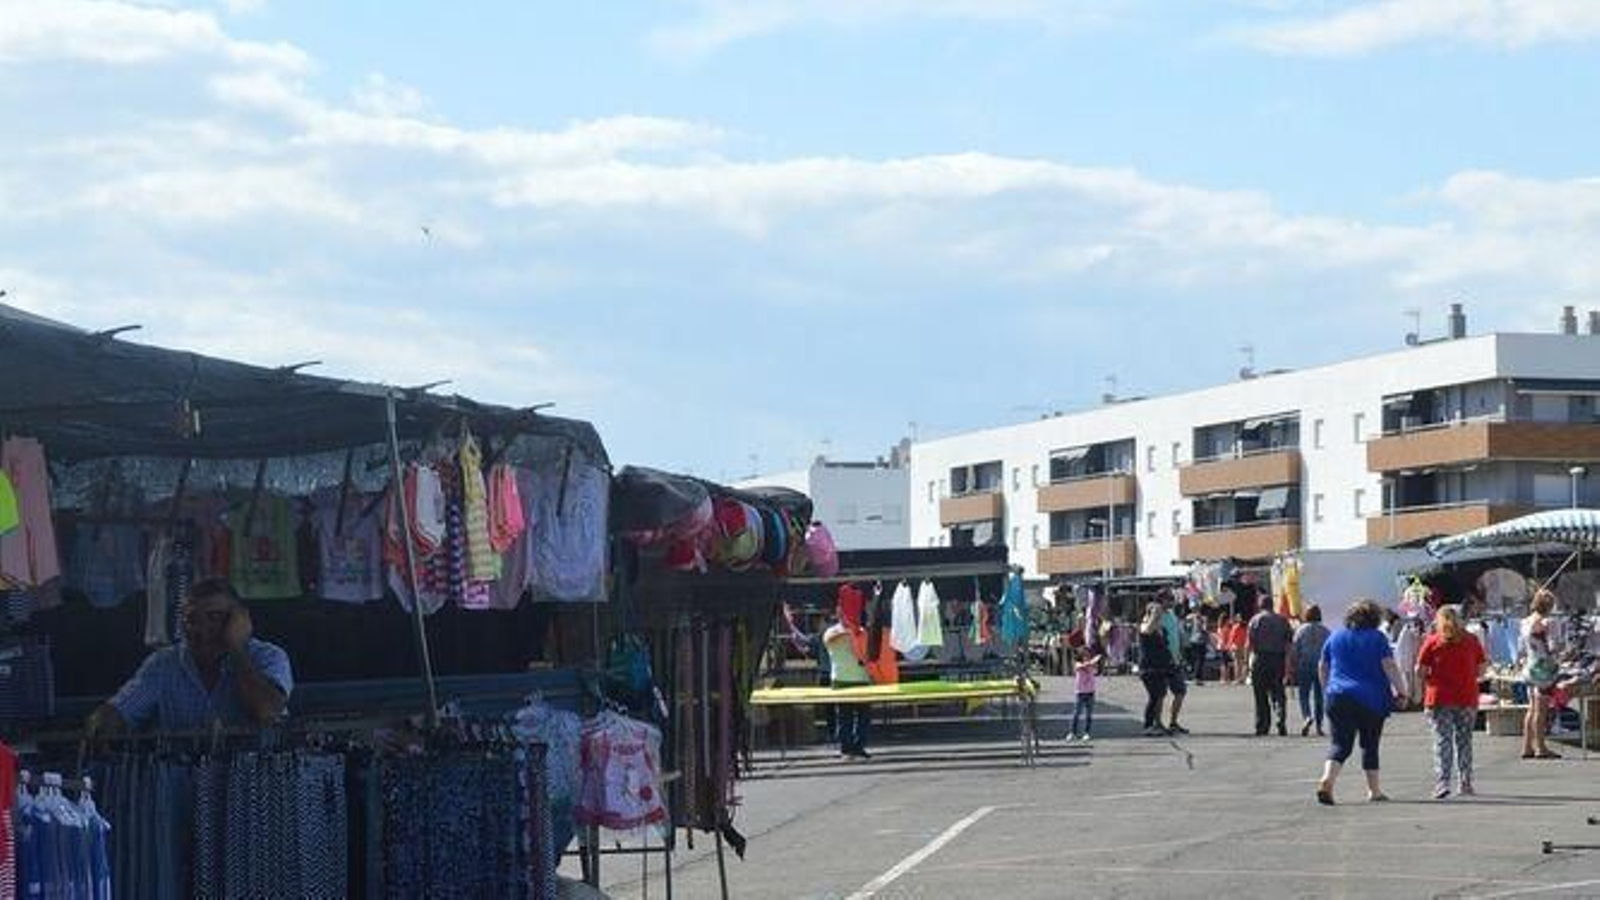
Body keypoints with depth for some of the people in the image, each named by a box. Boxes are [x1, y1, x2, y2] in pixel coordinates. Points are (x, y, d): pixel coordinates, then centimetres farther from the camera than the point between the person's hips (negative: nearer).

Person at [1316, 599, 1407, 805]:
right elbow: (1389, 667, -9)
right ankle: (1374, 790, 16)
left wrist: (1330, 688, 31)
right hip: (1372, 699, -2)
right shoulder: (1377, 637, 0)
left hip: (1339, 697, 2)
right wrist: (1400, 690, -2)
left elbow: (1322, 670, 18)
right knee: (1370, 744, 10)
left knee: (1340, 744, -3)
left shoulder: (1335, 638, 12)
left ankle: (1327, 780, -26)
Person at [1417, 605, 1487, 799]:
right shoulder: (1472, 641, 5)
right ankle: (1465, 784, 16)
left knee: (1442, 740, -2)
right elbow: (1483, 668, 6)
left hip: (1440, 698, -2)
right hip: (1467, 698, 2)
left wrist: (1428, 681, 13)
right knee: (1464, 740, 12)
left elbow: (1420, 671, -6)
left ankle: (1442, 782, -14)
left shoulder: (1432, 642, -3)